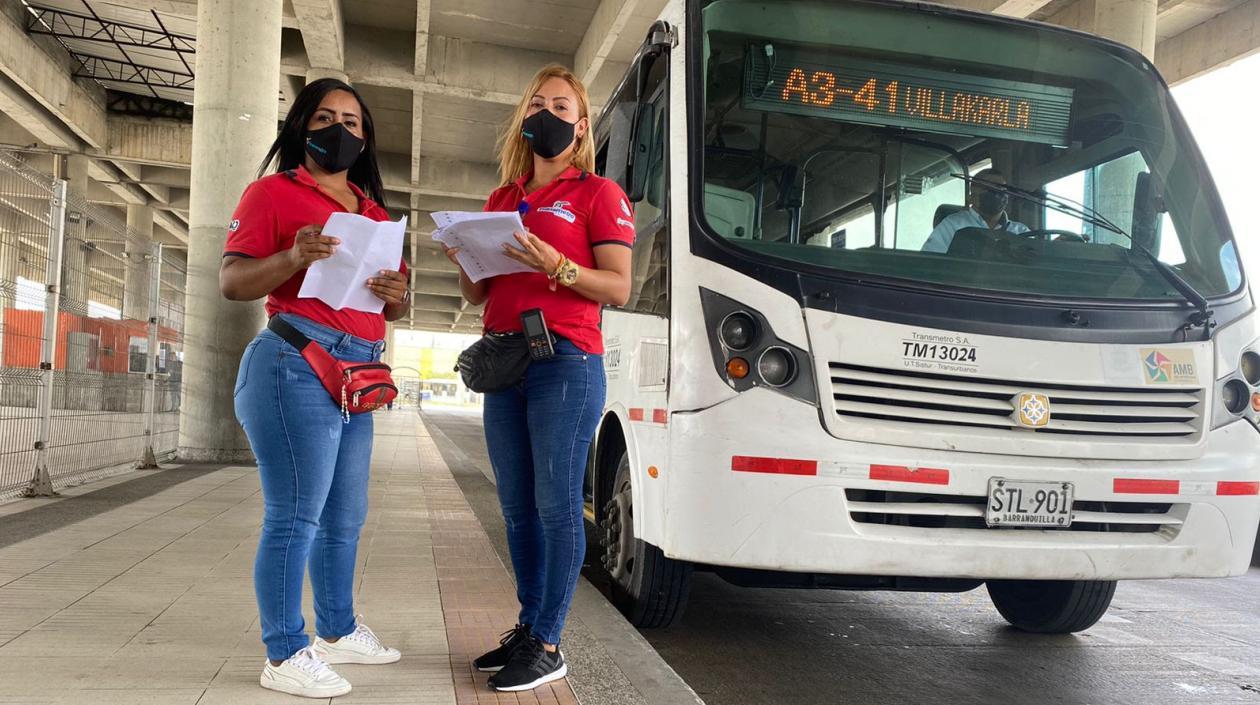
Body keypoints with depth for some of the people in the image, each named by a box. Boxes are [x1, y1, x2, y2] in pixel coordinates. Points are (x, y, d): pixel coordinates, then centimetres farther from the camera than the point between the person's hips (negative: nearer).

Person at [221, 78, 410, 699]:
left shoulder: (373, 212, 21)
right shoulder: (274, 191, 3)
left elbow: (394, 309, 21)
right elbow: (231, 281, -4)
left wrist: (397, 292, -3)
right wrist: (293, 258, -21)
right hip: (296, 365, -7)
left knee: (345, 516, 13)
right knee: (296, 515, -7)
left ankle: (338, 631, 27)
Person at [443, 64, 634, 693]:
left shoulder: (597, 194, 3)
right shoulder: (502, 198, 20)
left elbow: (618, 288, -6)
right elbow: (477, 294, 20)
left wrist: (556, 266, -19)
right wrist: (464, 260, 0)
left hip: (566, 362, -6)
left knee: (556, 504, -6)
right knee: (517, 507, 10)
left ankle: (547, 645, 2)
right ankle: (527, 628, 21)